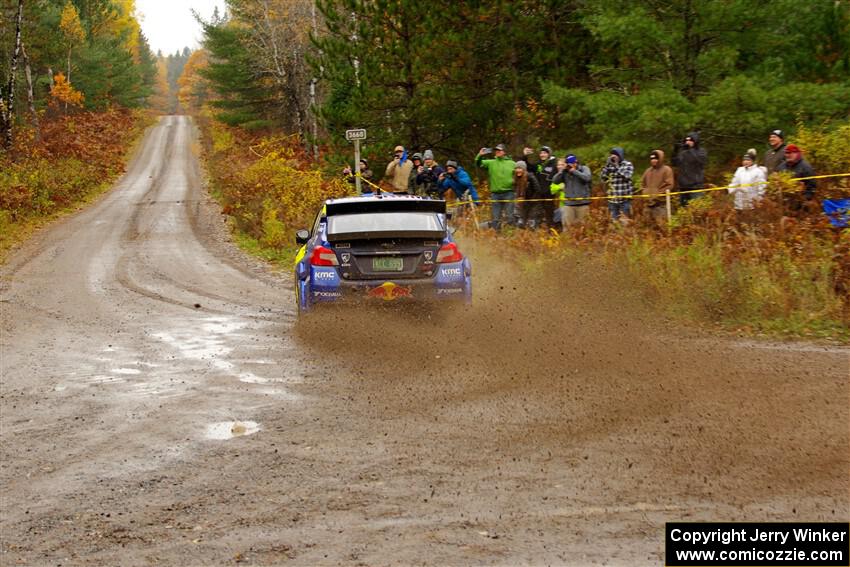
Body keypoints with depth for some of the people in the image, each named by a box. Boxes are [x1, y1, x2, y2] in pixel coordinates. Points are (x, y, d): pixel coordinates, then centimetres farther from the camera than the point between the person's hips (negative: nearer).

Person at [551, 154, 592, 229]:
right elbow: (555, 181, -1)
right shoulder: (564, 172, 7)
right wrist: (561, 171, -9)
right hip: (568, 203, 1)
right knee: (567, 224, -6)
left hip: (582, 203, -1)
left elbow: (587, 178, -15)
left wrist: (574, 171, -12)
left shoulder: (584, 169, 4)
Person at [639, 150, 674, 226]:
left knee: (660, 224, -12)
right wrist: (645, 192, 6)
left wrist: (658, 194, -14)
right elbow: (642, 183, 24)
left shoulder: (666, 170, -4)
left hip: (661, 203, -6)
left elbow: (669, 185, -10)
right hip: (649, 203, 6)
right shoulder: (648, 170, 15)